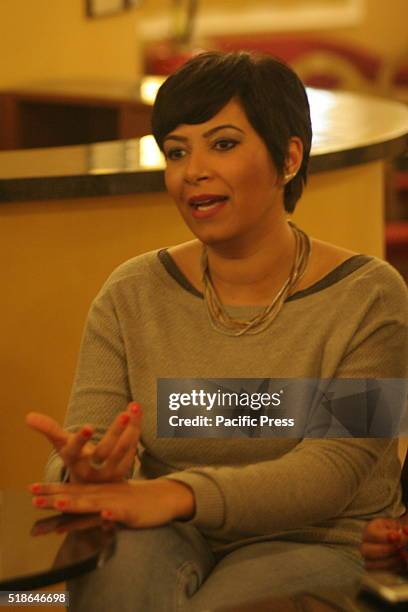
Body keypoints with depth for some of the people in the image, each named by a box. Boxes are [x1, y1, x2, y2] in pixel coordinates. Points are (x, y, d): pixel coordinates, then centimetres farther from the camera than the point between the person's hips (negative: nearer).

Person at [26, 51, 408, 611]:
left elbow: (333, 467, -18)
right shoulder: (131, 296, 2)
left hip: (315, 545, -2)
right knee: (124, 553, -32)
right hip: (176, 543, 2)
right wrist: (87, 470, -30)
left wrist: (177, 494, -34)